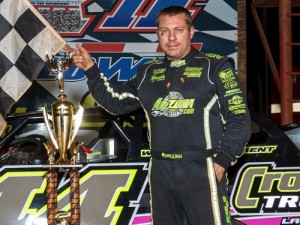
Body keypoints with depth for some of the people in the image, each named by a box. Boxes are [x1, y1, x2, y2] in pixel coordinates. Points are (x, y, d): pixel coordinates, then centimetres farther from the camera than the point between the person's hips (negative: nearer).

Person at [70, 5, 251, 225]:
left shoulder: (215, 67, -2)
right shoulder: (148, 73, 14)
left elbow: (239, 119, -4)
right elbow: (116, 102, 20)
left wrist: (222, 160, -13)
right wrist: (90, 69, 13)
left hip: (202, 172, -5)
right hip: (161, 173, 5)